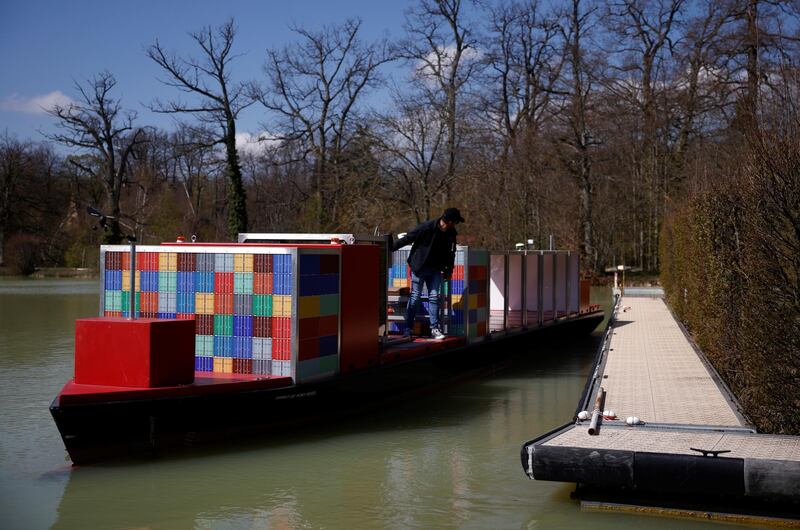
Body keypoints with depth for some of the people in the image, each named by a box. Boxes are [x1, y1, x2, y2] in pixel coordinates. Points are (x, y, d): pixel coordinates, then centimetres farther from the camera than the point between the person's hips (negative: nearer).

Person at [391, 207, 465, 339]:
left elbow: (450, 253, 15)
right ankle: (408, 329, 6)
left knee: (434, 297, 2)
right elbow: (407, 238, -15)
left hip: (435, 270, 5)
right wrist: (390, 248, -14)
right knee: (415, 297, -1)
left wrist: (448, 270, 13)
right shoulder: (427, 227, -19)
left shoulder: (451, 234, 1)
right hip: (419, 268, -5)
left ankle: (434, 328, 6)